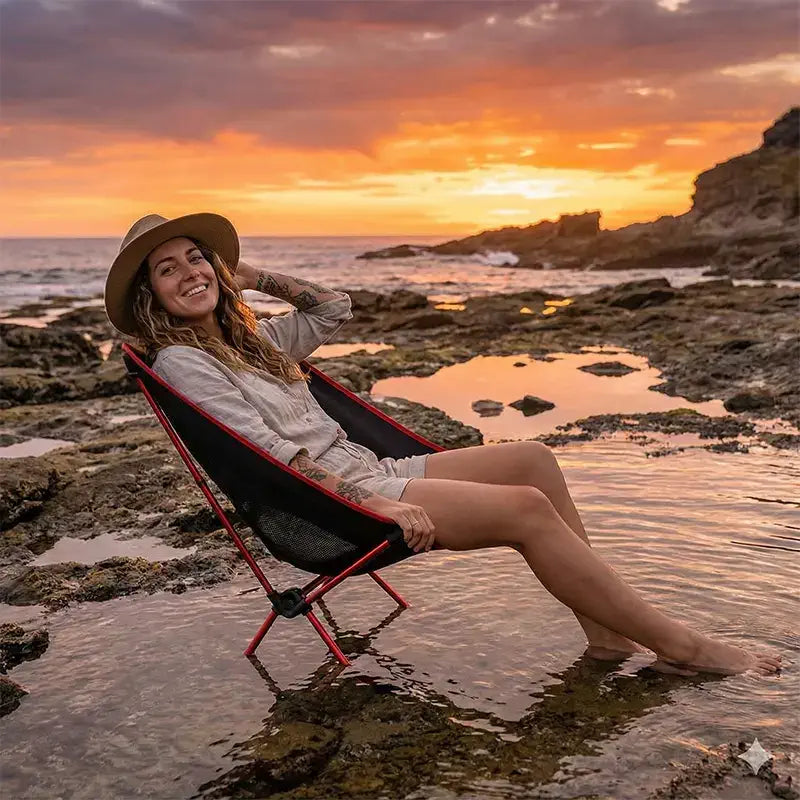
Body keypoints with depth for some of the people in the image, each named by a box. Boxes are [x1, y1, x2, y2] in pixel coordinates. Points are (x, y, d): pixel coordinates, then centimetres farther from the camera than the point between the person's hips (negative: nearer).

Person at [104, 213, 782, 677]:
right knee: (526, 507, -20)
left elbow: (334, 310, 26)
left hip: (369, 471, 9)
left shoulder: (248, 337, 17)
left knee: (533, 459, -3)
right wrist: (372, 502, -23)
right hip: (327, 502, -9)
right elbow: (272, 455, -18)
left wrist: (259, 278, 18)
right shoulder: (179, 360, -8)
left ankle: (606, 629, -1)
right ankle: (678, 644, -8)